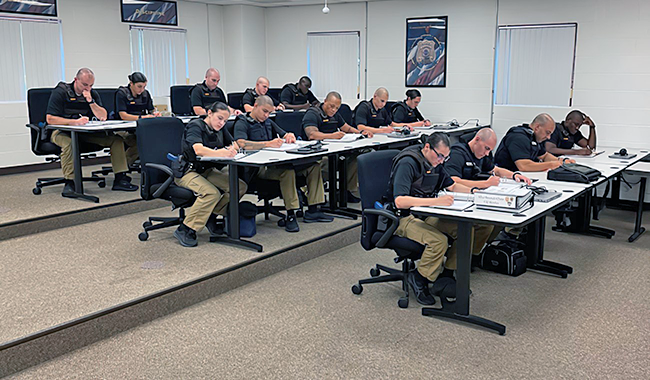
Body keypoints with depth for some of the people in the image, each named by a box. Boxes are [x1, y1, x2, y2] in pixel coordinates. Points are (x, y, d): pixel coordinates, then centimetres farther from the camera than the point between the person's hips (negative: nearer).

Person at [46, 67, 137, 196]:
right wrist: (74, 122, -29)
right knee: (69, 143, -41)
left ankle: (120, 179, -14)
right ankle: (69, 183, -34)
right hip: (61, 131, -5)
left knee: (116, 139, -11)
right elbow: (50, 119, -19)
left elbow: (103, 117, -3)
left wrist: (90, 101, -16)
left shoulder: (93, 94, 6)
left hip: (84, 132, 5)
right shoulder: (60, 92, -11)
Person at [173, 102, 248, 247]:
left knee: (240, 186, -11)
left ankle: (210, 216, 1)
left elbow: (235, 145, 9)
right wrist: (221, 153, -49)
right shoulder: (195, 126, -14)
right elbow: (198, 149, -32)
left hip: (207, 170, 8)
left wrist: (231, 149, -18)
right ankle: (185, 229, -21)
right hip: (187, 171, -8)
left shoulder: (220, 129, 9)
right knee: (212, 193, -34)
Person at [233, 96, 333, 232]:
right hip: (259, 168, -8)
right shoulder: (242, 123, -1)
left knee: (313, 165, -6)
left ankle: (312, 211, -7)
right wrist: (269, 144, -29)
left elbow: (285, 135, 28)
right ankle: (290, 215, -31)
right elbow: (241, 143, -21)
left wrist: (290, 136, 0)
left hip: (276, 162, 8)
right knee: (287, 170, -37)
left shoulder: (268, 122, 25)